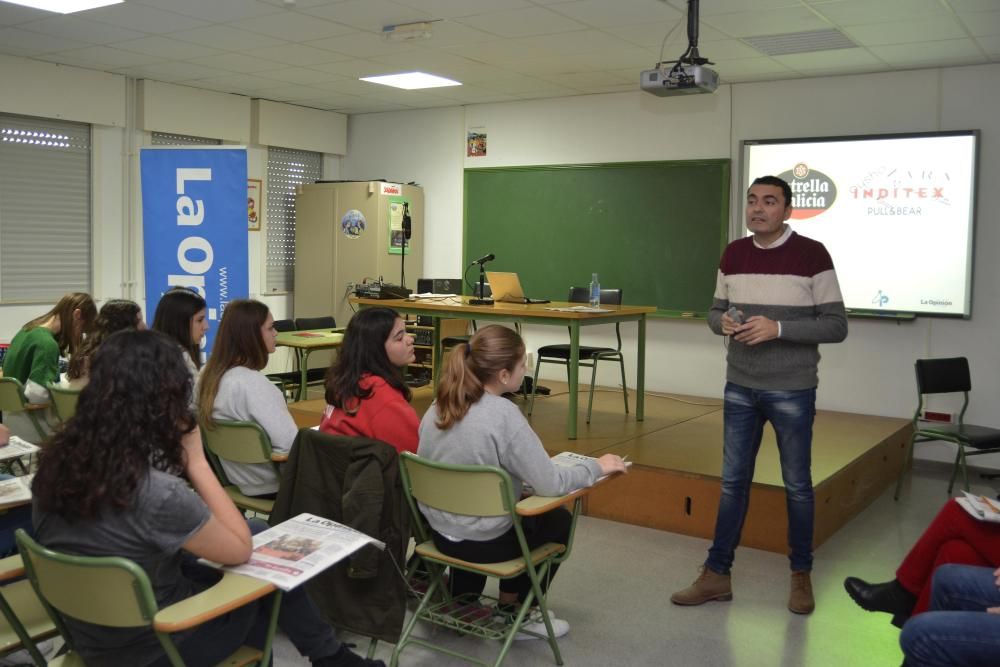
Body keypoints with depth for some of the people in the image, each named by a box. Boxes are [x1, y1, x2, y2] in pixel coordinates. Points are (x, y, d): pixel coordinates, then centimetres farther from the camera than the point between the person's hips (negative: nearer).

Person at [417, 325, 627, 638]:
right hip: (484, 541, -6)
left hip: (439, 530, 7)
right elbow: (550, 484, -23)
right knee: (561, 520, 20)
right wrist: (597, 467, -8)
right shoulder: (503, 414, -25)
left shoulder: (439, 406, -3)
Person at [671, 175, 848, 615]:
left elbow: (836, 326, -10)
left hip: (792, 392, -4)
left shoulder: (812, 255, -10)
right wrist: (724, 322, -12)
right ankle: (716, 574, 20)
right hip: (740, 388, 4)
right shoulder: (733, 254, 4)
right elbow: (714, 311, 12)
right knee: (733, 481, 10)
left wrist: (777, 328, -22)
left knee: (796, 485, 10)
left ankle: (801, 575, 28)